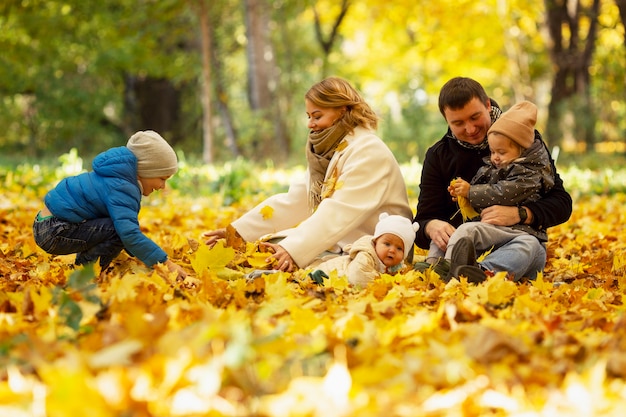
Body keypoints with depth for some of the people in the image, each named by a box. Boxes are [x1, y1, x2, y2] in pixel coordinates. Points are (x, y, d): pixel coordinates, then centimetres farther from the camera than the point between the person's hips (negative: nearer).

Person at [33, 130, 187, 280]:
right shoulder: (121, 188, -20)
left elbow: (128, 226, 19)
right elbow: (129, 233, -33)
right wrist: (166, 263, -31)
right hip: (52, 233, -10)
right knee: (116, 231, -22)